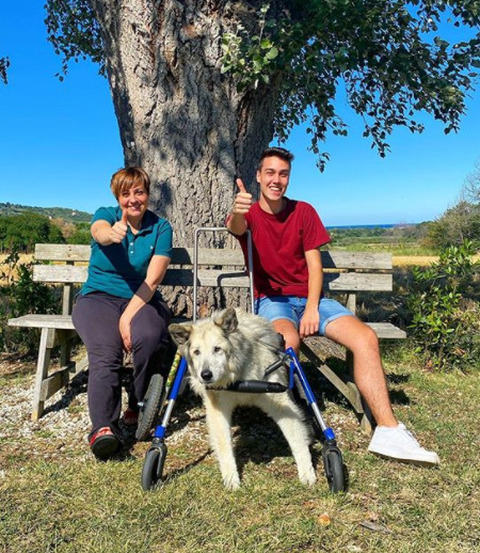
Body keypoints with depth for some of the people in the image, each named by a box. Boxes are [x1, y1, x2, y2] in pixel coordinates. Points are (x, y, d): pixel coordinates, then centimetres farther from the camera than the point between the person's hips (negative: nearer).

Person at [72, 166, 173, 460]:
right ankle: (104, 427, -34)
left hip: (143, 301, 0)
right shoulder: (106, 215, 4)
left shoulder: (161, 227, 2)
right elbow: (100, 232, -25)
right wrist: (112, 233, -50)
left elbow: (152, 280, -7)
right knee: (105, 350, -30)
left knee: (148, 338, -32)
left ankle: (139, 408, -10)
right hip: (99, 297, 0)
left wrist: (129, 316, -19)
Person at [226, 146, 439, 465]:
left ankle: (389, 432, -18)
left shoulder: (304, 212, 9)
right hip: (271, 299, -3)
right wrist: (237, 213, -50)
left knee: (366, 337, -21)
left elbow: (314, 264, 4)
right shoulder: (250, 215, 2)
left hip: (309, 297, 3)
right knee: (288, 339, -38)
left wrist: (312, 308, -12)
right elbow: (235, 227, -25)